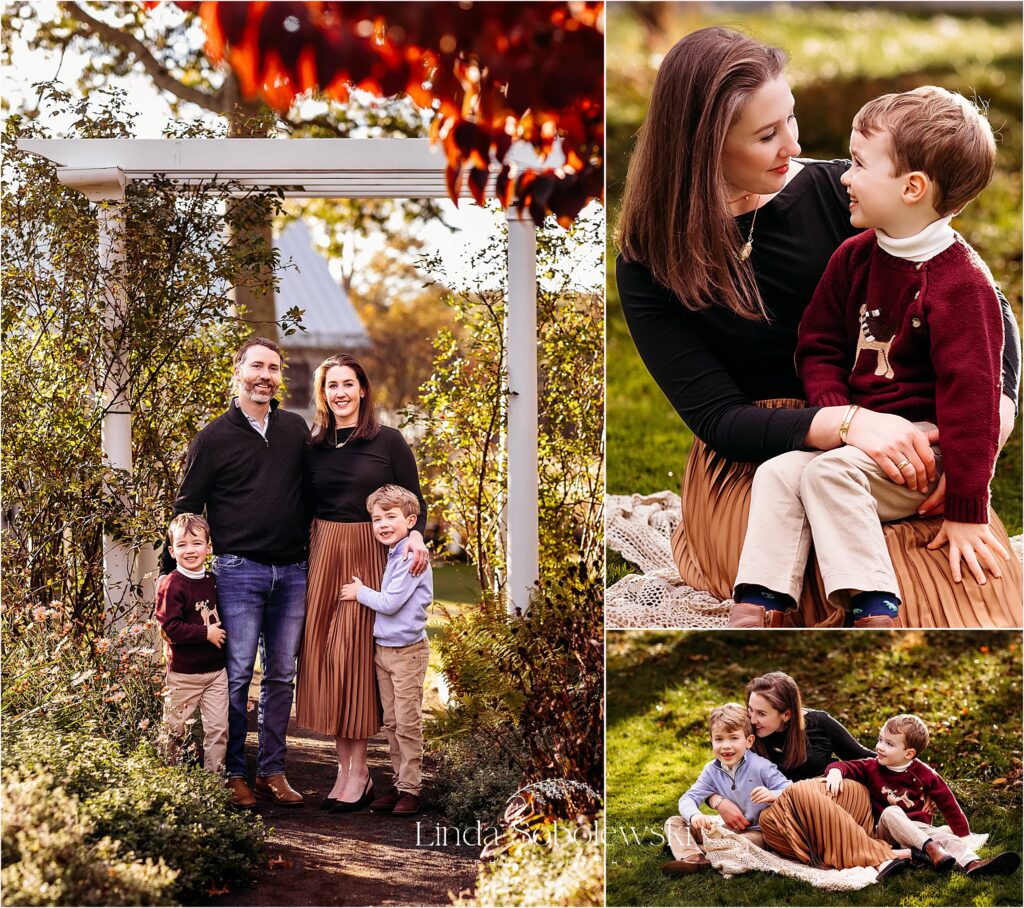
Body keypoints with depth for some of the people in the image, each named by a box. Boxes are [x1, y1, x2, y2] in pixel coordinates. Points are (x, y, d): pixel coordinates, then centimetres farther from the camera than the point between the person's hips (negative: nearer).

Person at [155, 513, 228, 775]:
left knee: (219, 728, 5)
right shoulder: (171, 585, -13)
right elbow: (171, 628, -21)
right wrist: (206, 634, -21)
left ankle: (214, 775, 15)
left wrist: (222, 632, 8)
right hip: (184, 672, -5)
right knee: (174, 729, 5)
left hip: (216, 669, 6)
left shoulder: (212, 581, 7)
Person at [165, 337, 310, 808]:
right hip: (239, 570, -4)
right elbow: (187, 507, 4)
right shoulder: (214, 437, 1)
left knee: (282, 675, 8)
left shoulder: (296, 428, 11)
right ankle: (234, 774, 6)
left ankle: (272, 771, 16)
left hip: (293, 571, 4)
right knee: (237, 675, -3)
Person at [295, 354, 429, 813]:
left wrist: (415, 534, -20)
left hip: (369, 555, -4)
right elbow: (307, 507, 13)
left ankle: (357, 772, 3)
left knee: (353, 655, -4)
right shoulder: (313, 446, 9)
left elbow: (413, 499, -1)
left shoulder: (388, 440, -1)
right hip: (323, 555, 4)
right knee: (323, 654, 1)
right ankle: (347, 769, 8)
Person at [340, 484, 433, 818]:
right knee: (391, 723, 12)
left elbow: (390, 603, -19)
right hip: (382, 649, 9)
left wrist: (360, 592, -6)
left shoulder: (411, 557, -16)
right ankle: (399, 784, 18)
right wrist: (363, 591, 6)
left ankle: (410, 789, 3)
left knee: (408, 723, -3)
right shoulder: (391, 554, 12)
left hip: (407, 650, -9)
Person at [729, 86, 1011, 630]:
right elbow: (817, 346, 13)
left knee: (830, 471, -29)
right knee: (776, 472, -15)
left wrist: (967, 512, -19)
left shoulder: (961, 282, -17)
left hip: (923, 440, -7)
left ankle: (873, 611, -28)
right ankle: (757, 609, -17)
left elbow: (969, 395, -18)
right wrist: (837, 410, -9)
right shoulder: (854, 257, 6)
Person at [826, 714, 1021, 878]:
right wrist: (835, 771, -32)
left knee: (947, 836, -27)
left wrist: (962, 832, 5)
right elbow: (845, 766, -6)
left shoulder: (924, 774, 1)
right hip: (887, 831, 0)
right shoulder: (872, 768, 1)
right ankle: (930, 847, -47)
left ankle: (973, 864, -54)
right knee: (890, 813, -32)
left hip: (919, 828, 0)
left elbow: (946, 802, 5)